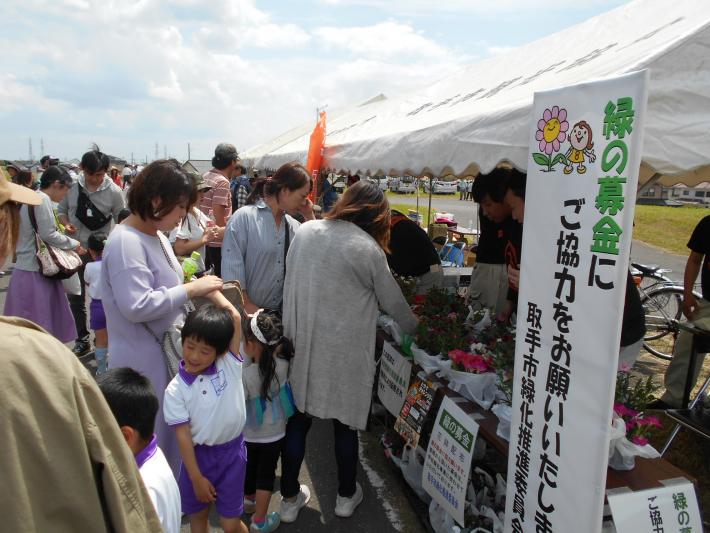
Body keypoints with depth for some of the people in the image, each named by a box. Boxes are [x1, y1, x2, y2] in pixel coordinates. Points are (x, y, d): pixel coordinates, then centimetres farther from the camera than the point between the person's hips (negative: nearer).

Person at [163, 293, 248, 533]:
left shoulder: (230, 364, -14)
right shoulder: (175, 390, -15)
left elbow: (235, 317, -23)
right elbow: (183, 435, -11)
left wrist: (213, 289, -13)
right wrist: (196, 478, -9)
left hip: (231, 452, -1)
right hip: (198, 454, 1)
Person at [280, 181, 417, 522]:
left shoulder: (304, 232, 1)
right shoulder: (368, 249, -13)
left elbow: (291, 283, 10)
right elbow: (393, 301, -2)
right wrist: (414, 328, 17)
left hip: (301, 344, 4)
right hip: (344, 351, -4)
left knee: (298, 420, 15)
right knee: (345, 421, 15)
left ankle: (290, 498, 30)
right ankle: (346, 495, 34)